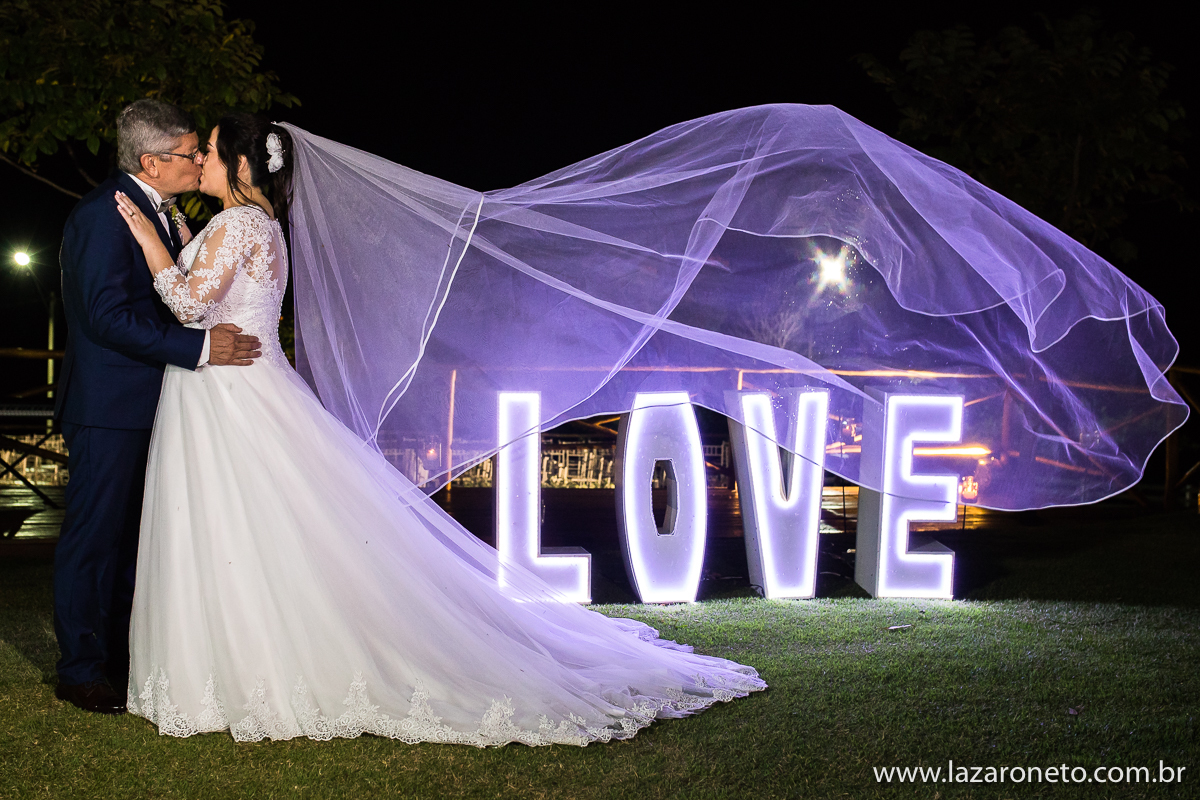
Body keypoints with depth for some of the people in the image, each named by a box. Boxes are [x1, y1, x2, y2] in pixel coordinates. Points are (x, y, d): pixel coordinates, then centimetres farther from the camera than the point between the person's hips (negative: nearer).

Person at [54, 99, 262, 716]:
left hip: (144, 404, 10)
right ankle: (81, 670, 12)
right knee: (94, 533, 0)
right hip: (108, 405, -10)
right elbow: (108, 316, -24)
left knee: (130, 533, 16)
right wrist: (201, 346, -25)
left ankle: (121, 655, 27)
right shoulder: (104, 213, -16)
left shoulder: (158, 211, 14)